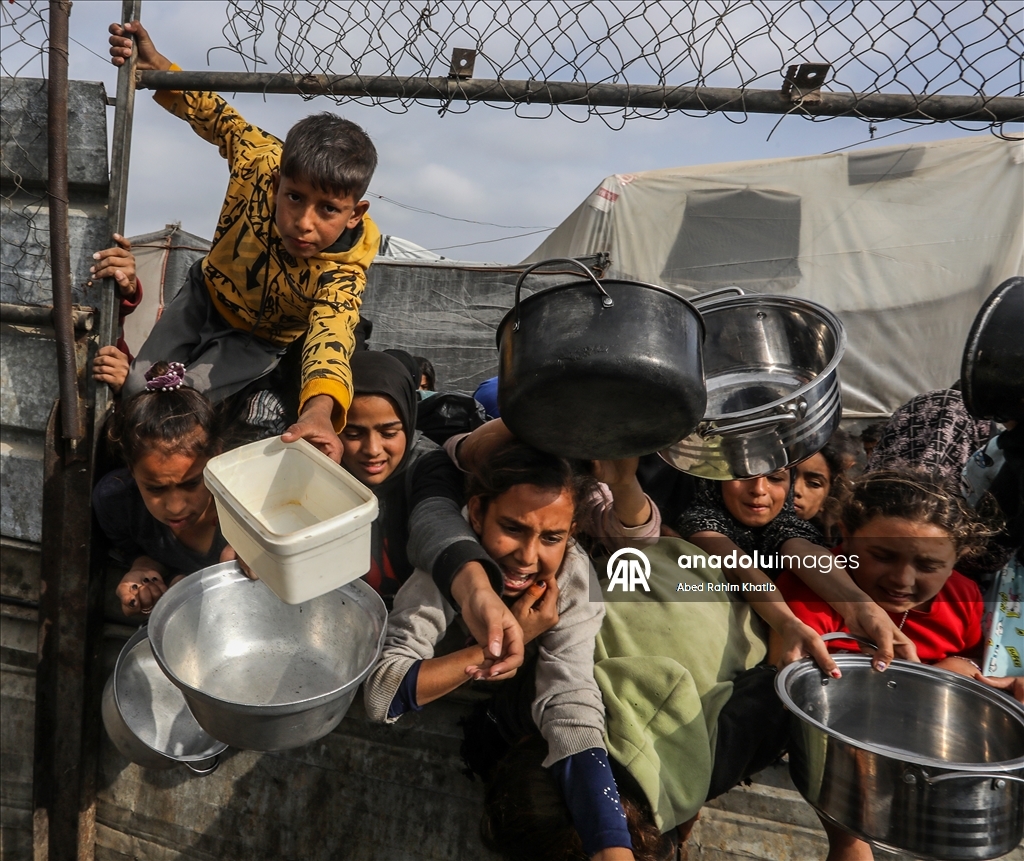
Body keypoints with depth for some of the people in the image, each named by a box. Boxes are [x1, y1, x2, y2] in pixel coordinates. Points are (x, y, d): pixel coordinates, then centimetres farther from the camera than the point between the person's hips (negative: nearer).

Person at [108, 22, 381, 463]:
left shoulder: (346, 265, -39)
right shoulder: (261, 162, -31)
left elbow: (332, 331, -59)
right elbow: (216, 114, -9)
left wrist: (320, 407, -79)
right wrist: (158, 67, -24)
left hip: (257, 338, -3)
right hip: (207, 294, 3)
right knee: (137, 388, 0)